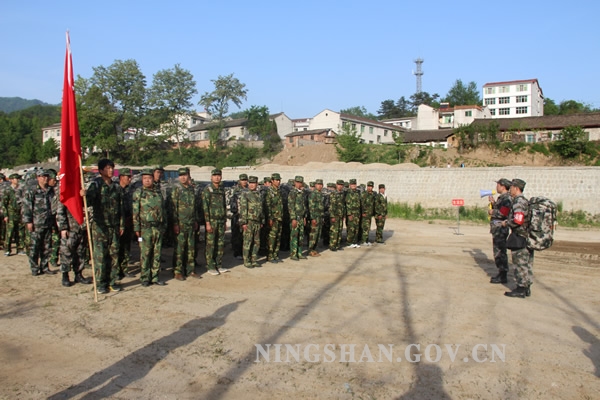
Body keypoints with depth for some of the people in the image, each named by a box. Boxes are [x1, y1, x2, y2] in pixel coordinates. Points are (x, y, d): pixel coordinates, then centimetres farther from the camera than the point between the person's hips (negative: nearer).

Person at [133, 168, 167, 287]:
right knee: (145, 254, 0)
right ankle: (145, 278, 9)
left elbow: (164, 209, 17)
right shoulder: (138, 193, 0)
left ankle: (155, 276, 16)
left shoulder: (158, 192, 13)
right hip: (145, 228, -4)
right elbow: (135, 212, -4)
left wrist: (164, 225, 13)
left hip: (158, 228, 4)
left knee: (157, 253, 8)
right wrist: (137, 228, -9)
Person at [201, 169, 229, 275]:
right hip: (212, 221, -6)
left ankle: (219, 265, 18)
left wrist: (225, 221, 15)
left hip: (221, 221, 6)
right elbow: (205, 207, -12)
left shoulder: (222, 189, 13)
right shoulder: (207, 189, -7)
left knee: (220, 244, 9)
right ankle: (210, 267, 7)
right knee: (210, 245, -1)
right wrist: (207, 223, -16)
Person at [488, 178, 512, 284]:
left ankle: (503, 276, -1)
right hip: (497, 228, 11)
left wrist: (492, 212, -13)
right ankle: (501, 273, 23)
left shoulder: (506, 198, -15)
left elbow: (503, 213, -26)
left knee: (500, 252, -6)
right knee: (498, 251, 15)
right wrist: (493, 203, 12)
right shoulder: (502, 197, 17)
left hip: (500, 228, -11)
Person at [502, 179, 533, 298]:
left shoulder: (518, 201, -16)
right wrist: (509, 221, 18)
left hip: (519, 237, -10)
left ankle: (521, 289, 2)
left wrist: (506, 223, -10)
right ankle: (526, 288, 20)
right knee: (527, 263, 13)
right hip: (527, 237, 10)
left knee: (520, 263, -3)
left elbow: (518, 220, -26)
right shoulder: (525, 201, 15)